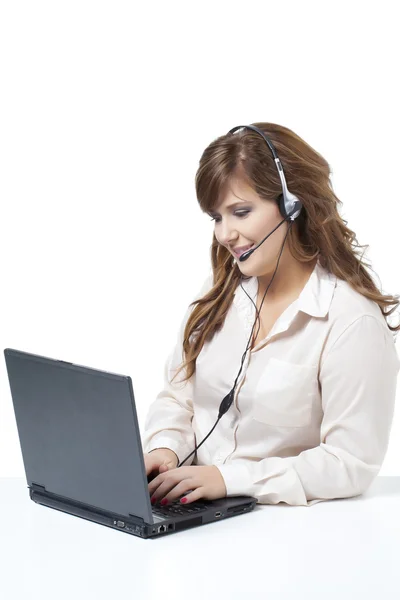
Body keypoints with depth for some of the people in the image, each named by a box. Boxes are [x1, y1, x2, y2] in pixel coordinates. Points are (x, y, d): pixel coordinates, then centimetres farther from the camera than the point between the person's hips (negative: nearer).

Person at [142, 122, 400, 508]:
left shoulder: (352, 320, -10)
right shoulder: (219, 291, 11)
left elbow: (352, 464, -13)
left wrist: (229, 477, -18)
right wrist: (165, 448, -6)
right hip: (197, 510, 6)